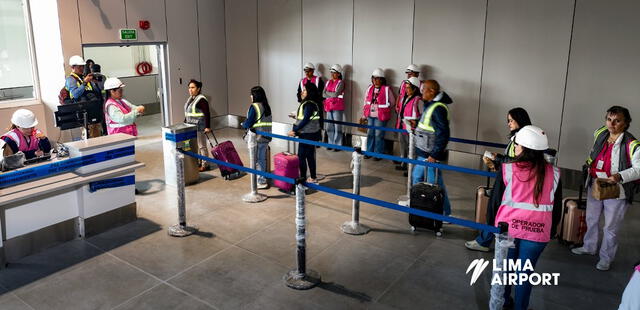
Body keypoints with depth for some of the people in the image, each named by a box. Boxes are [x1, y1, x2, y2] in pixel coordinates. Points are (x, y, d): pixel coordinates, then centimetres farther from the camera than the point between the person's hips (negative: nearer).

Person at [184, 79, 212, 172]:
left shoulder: (201, 99, -15)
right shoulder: (190, 99, 12)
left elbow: (207, 114, -19)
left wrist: (208, 127, -22)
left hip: (199, 127, -9)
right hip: (191, 127, 9)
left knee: (202, 146, -1)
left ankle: (205, 165, 7)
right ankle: (198, 162, 24)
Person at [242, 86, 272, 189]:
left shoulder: (254, 107, -15)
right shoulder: (266, 106, 7)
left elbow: (248, 123, -17)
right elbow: (268, 121, 11)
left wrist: (243, 125, 5)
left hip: (256, 138, -7)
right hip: (266, 137, 7)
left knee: (257, 160, 3)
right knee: (262, 158, 17)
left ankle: (261, 181, 7)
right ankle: (263, 179, 26)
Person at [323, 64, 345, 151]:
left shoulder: (340, 83, -4)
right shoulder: (328, 82, 14)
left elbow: (336, 94, -15)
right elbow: (323, 94, 6)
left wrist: (327, 92, -1)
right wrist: (332, 94, -7)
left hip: (337, 107, -6)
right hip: (329, 106, 6)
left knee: (337, 127, -3)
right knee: (329, 127, 10)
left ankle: (337, 145, 3)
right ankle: (331, 143, 20)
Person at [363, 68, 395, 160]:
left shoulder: (387, 89, -6)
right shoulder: (370, 88, 9)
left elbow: (392, 102, 3)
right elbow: (366, 101, 16)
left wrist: (384, 109, 5)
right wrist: (365, 112, 14)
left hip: (381, 117, -5)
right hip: (370, 115, 5)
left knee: (378, 135, -1)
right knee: (370, 134, 11)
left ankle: (378, 154, 9)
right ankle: (369, 152, 22)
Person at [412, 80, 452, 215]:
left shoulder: (438, 108, -21)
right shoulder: (430, 105, 9)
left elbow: (443, 134, -24)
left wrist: (434, 155, -23)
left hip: (431, 154, -10)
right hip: (424, 153, 10)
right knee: (417, 176, 22)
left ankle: (445, 213, 12)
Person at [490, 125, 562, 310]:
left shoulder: (507, 169, -10)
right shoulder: (553, 174, -3)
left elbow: (495, 200, -2)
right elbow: (557, 207, 6)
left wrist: (492, 223, 13)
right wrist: (551, 230, 20)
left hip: (508, 226, 0)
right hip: (537, 231, 1)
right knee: (525, 272, 12)